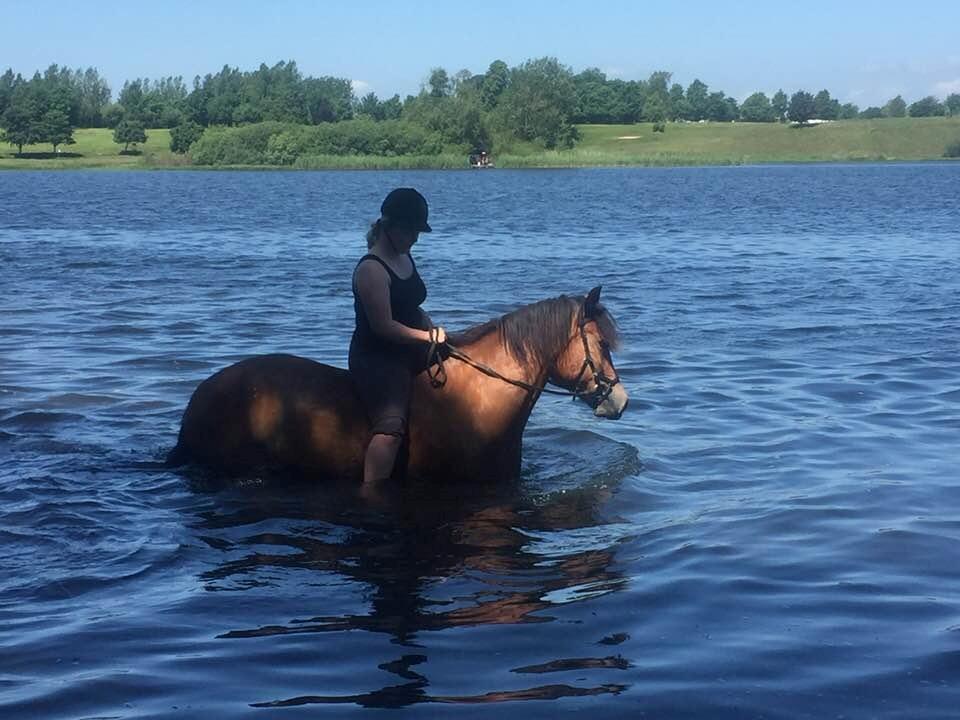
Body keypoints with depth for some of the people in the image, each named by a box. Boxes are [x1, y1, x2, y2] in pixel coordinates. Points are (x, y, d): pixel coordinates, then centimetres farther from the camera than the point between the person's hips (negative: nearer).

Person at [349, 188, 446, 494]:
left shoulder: (404, 257, 12)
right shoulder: (372, 270, -17)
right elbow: (383, 325, -21)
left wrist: (434, 328, 7)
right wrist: (428, 336, -15)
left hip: (411, 352, 10)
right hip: (376, 357, -10)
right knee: (391, 423, -29)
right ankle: (368, 495, -33)